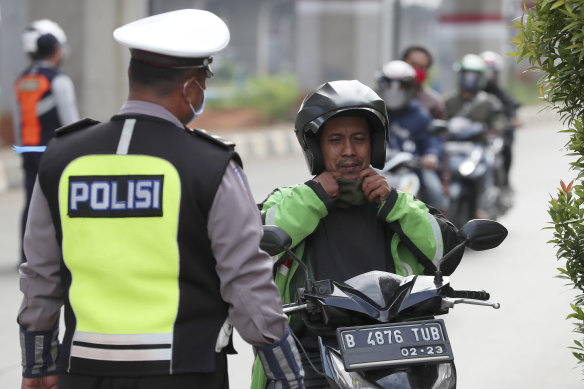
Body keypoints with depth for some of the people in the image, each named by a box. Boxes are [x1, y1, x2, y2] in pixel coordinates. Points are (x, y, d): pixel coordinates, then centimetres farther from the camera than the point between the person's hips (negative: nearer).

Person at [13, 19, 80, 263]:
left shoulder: (22, 81, 11)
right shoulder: (58, 81, -12)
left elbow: (19, 123, 15)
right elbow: (71, 122, -13)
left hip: (29, 151, 7)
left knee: (32, 203, 7)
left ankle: (27, 257, 6)